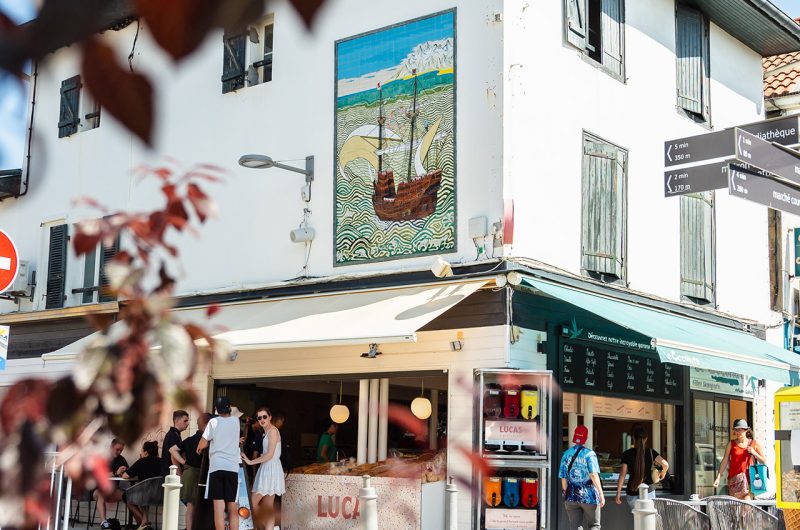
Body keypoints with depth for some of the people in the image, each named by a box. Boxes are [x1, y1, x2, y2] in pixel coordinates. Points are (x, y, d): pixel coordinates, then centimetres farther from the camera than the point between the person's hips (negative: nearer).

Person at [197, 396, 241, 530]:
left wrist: (199, 448, 24)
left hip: (216, 466, -2)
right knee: (233, 508, 5)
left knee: (218, 507, -7)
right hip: (233, 467, 2)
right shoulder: (236, 421, 11)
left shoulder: (214, 422, 1)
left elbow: (202, 444, 3)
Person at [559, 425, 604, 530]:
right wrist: (601, 494, -15)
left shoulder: (566, 454, 5)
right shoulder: (589, 454, -7)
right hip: (589, 497, -3)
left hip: (571, 497, 3)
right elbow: (593, 475, -16)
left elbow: (563, 478, 6)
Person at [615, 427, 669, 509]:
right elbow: (665, 464, -12)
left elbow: (622, 475, -4)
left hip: (632, 493, 0)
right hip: (648, 492, 0)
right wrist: (662, 473, 11)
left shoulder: (627, 454, -3)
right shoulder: (651, 452, -2)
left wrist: (618, 493, 1)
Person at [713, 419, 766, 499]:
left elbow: (764, 461, 8)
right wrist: (718, 477, -3)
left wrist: (754, 453, -9)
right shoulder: (731, 444, 7)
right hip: (734, 478, 0)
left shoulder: (754, 444, 7)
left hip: (749, 478, 0)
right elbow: (725, 461, 5)